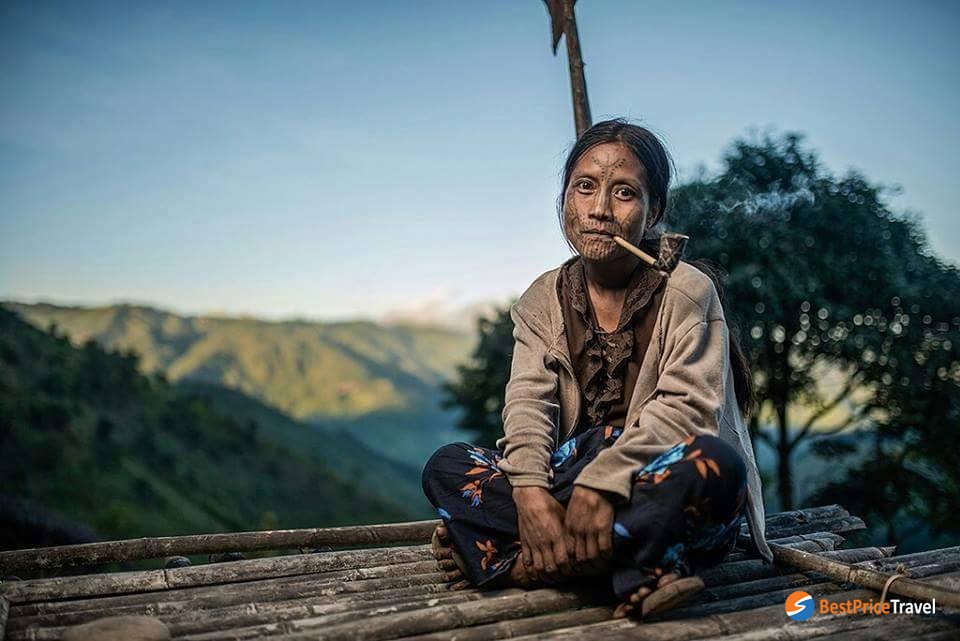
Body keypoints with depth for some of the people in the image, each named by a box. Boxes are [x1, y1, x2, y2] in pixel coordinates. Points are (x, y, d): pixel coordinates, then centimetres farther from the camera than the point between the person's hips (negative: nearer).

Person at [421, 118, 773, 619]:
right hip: (574, 473, 4)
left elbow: (685, 405, -17)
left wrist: (603, 481, -31)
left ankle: (521, 563, -28)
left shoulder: (688, 291, -6)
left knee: (714, 463, -37)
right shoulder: (543, 301, 6)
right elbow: (529, 402, -5)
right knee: (445, 468, -14)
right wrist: (529, 489, -25)